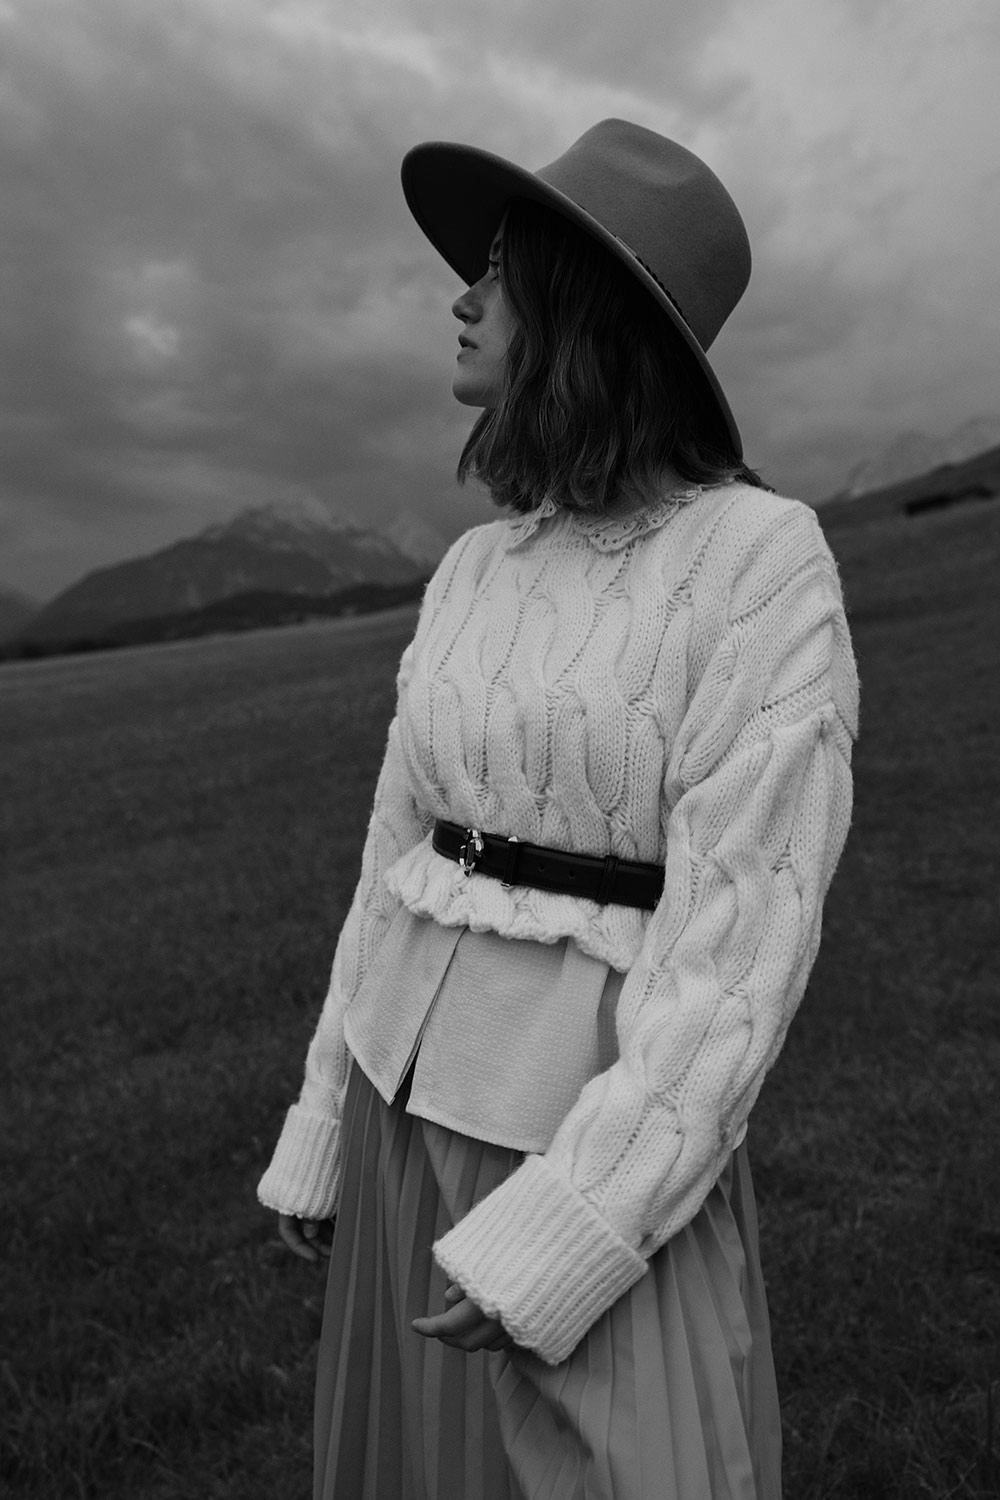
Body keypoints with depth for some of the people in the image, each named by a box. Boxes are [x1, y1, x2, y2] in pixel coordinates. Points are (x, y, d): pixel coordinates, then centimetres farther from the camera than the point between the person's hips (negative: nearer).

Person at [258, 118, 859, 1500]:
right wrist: (322, 1126, 11)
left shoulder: (766, 553, -15)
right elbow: (404, 849, 8)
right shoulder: (473, 573, 5)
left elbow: (746, 924, -19)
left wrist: (560, 1235, -20)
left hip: (612, 1140, -6)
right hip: (418, 1095, 6)